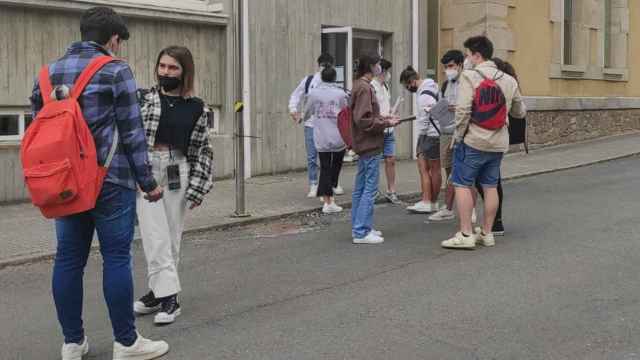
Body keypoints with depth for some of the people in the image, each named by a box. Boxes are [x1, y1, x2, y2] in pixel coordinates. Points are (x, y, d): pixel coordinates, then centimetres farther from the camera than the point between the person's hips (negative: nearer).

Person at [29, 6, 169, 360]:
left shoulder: (50, 72, 13)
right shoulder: (115, 70, -5)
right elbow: (131, 132, -8)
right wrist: (147, 182, -2)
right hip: (109, 180, -6)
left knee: (68, 259, 9)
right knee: (116, 258, 0)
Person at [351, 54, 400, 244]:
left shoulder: (360, 85, 14)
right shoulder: (364, 88, -17)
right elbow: (364, 120, -21)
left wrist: (384, 118, 11)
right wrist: (386, 123, -13)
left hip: (364, 145, 10)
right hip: (370, 145, -10)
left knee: (361, 188, 14)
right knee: (369, 189, -6)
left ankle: (359, 227, 22)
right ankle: (361, 232, -3)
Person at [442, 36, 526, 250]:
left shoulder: (469, 76, -9)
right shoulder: (509, 81, 8)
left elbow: (463, 111, -18)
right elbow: (520, 112, 15)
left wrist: (458, 135, -7)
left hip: (473, 141, -5)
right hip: (498, 143, 6)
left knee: (463, 185, 2)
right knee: (490, 186, 12)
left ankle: (465, 234, 0)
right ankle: (487, 234, 19)